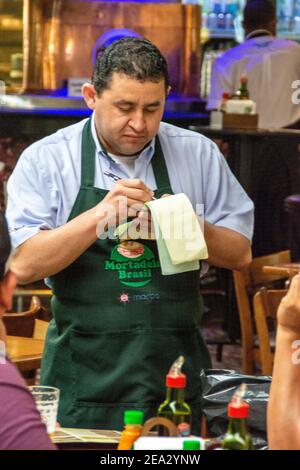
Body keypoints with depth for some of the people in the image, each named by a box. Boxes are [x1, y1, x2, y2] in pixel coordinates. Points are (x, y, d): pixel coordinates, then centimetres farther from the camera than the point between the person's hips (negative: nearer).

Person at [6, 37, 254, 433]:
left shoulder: (199, 155, 5)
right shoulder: (44, 160, -2)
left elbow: (240, 254, 6)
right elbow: (24, 265, -11)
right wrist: (102, 215, -22)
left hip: (176, 370, 2)